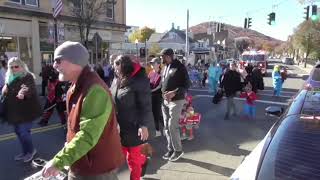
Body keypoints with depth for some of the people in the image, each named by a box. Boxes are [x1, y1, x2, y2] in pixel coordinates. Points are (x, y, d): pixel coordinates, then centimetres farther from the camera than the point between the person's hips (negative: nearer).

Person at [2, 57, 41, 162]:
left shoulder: (28, 77, -13)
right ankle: (25, 152, 34)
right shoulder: (9, 78, 9)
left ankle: (31, 150, 20)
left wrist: (22, 94, -54)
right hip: (14, 111, 8)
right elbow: (4, 92, 17)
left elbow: (29, 89, -32)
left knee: (23, 132, -6)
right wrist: (4, 90, -8)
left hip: (25, 110, -8)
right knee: (18, 132, 16)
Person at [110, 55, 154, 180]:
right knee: (122, 151, 20)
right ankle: (143, 160, 46)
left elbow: (146, 105, -17)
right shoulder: (117, 80, 5)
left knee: (133, 157, 9)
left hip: (133, 125, -7)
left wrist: (144, 125, -22)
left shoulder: (140, 80, -16)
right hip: (119, 125, 7)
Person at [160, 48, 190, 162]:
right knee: (166, 127, 10)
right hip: (165, 101, 7)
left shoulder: (180, 67, -10)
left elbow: (187, 84, -13)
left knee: (172, 126, -5)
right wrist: (163, 93, 4)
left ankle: (178, 150, 13)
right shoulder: (165, 68, 12)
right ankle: (170, 149, 23)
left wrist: (174, 93, -23)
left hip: (176, 101, -7)